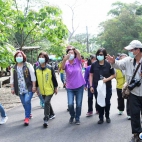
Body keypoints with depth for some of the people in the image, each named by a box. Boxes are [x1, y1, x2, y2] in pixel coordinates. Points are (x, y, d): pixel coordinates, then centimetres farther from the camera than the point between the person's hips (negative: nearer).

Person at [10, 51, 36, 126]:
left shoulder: (28, 65, -4)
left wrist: (34, 86, -10)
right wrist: (12, 88, 6)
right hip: (20, 89, 4)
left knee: (27, 101, -19)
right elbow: (12, 79, 11)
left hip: (29, 88, -4)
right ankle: (29, 114, 34)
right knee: (24, 103, 11)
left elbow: (33, 76, -6)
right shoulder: (14, 68, 7)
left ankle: (27, 117, -8)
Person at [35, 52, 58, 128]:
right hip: (42, 90, 5)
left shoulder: (50, 68, -11)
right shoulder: (37, 69, 0)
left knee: (46, 102, -15)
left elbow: (54, 78, -6)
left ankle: (46, 119, -8)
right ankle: (52, 114, 40)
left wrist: (55, 88, -3)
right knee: (47, 102, 18)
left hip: (50, 90, -5)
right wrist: (37, 88, 12)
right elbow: (36, 79, 9)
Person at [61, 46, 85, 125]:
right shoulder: (66, 63, -6)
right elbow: (62, 67, -28)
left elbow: (79, 53, -24)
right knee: (70, 104, -5)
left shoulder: (78, 61, -5)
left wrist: (73, 48, -40)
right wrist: (64, 59, -47)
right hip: (70, 87, 0)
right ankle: (72, 116, 23)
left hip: (80, 86, 0)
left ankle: (77, 118, 27)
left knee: (79, 104, 7)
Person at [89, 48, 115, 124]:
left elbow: (113, 75, -1)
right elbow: (91, 75, 4)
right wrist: (91, 86, -1)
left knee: (107, 102, 6)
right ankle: (101, 118, 23)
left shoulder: (108, 64, -9)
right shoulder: (94, 65, -3)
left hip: (107, 87, -1)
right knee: (99, 102, 9)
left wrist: (107, 79, -18)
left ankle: (107, 116, 29)